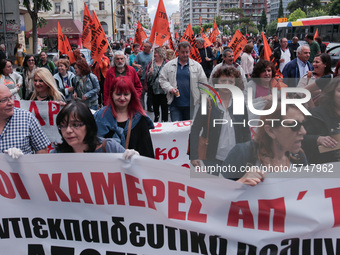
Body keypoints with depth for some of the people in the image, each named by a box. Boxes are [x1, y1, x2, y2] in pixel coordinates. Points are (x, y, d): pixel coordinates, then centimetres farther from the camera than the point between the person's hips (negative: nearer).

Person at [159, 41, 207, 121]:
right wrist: (170, 88, -11)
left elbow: (203, 83, 8)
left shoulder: (197, 66, 8)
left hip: (191, 104, 1)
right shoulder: (169, 65, 7)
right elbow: (162, 79, 7)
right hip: (175, 103, 0)